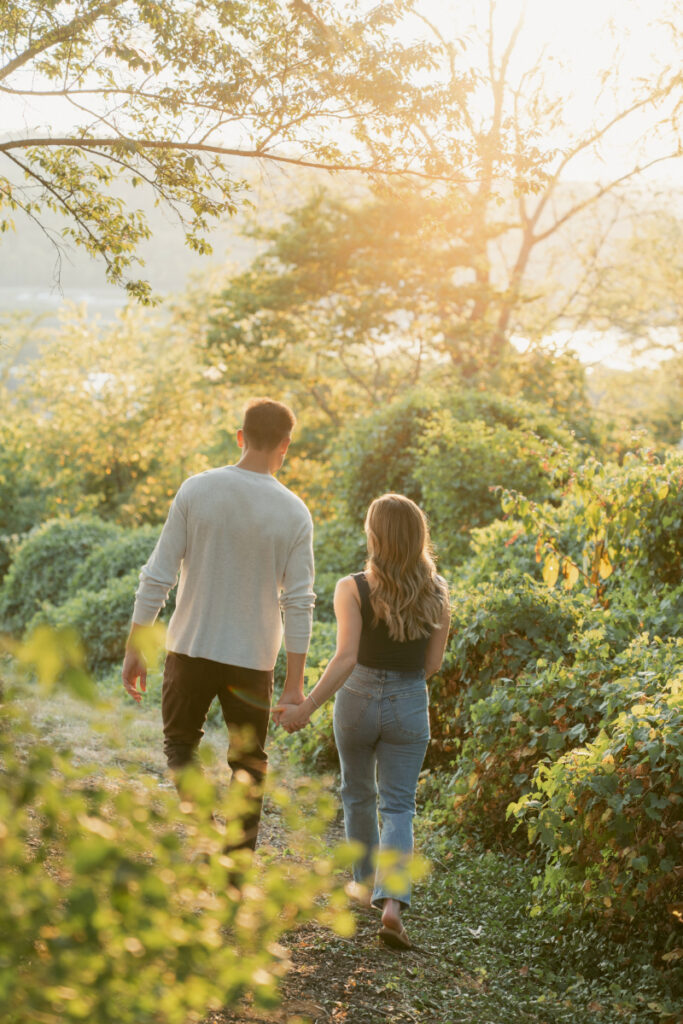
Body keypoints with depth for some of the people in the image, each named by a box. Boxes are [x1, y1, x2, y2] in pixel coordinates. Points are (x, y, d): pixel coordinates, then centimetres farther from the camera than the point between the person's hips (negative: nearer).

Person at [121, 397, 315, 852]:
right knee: (249, 763, 14)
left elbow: (157, 578, -5)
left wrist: (135, 648, 3)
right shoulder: (294, 513, -6)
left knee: (180, 741, 20)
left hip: (191, 648, 0)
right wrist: (295, 685, -1)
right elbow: (299, 604, -6)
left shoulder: (196, 490, -6)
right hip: (252, 659, 0)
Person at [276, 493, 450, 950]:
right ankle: (391, 902, -15)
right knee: (399, 807, 4)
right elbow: (432, 665, -1)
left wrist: (306, 708, -23)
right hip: (410, 706, 1)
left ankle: (366, 881, 38)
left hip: (358, 699, -1)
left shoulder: (353, 589, -16)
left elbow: (346, 659, -24)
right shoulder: (437, 594, -6)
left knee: (359, 795, 22)